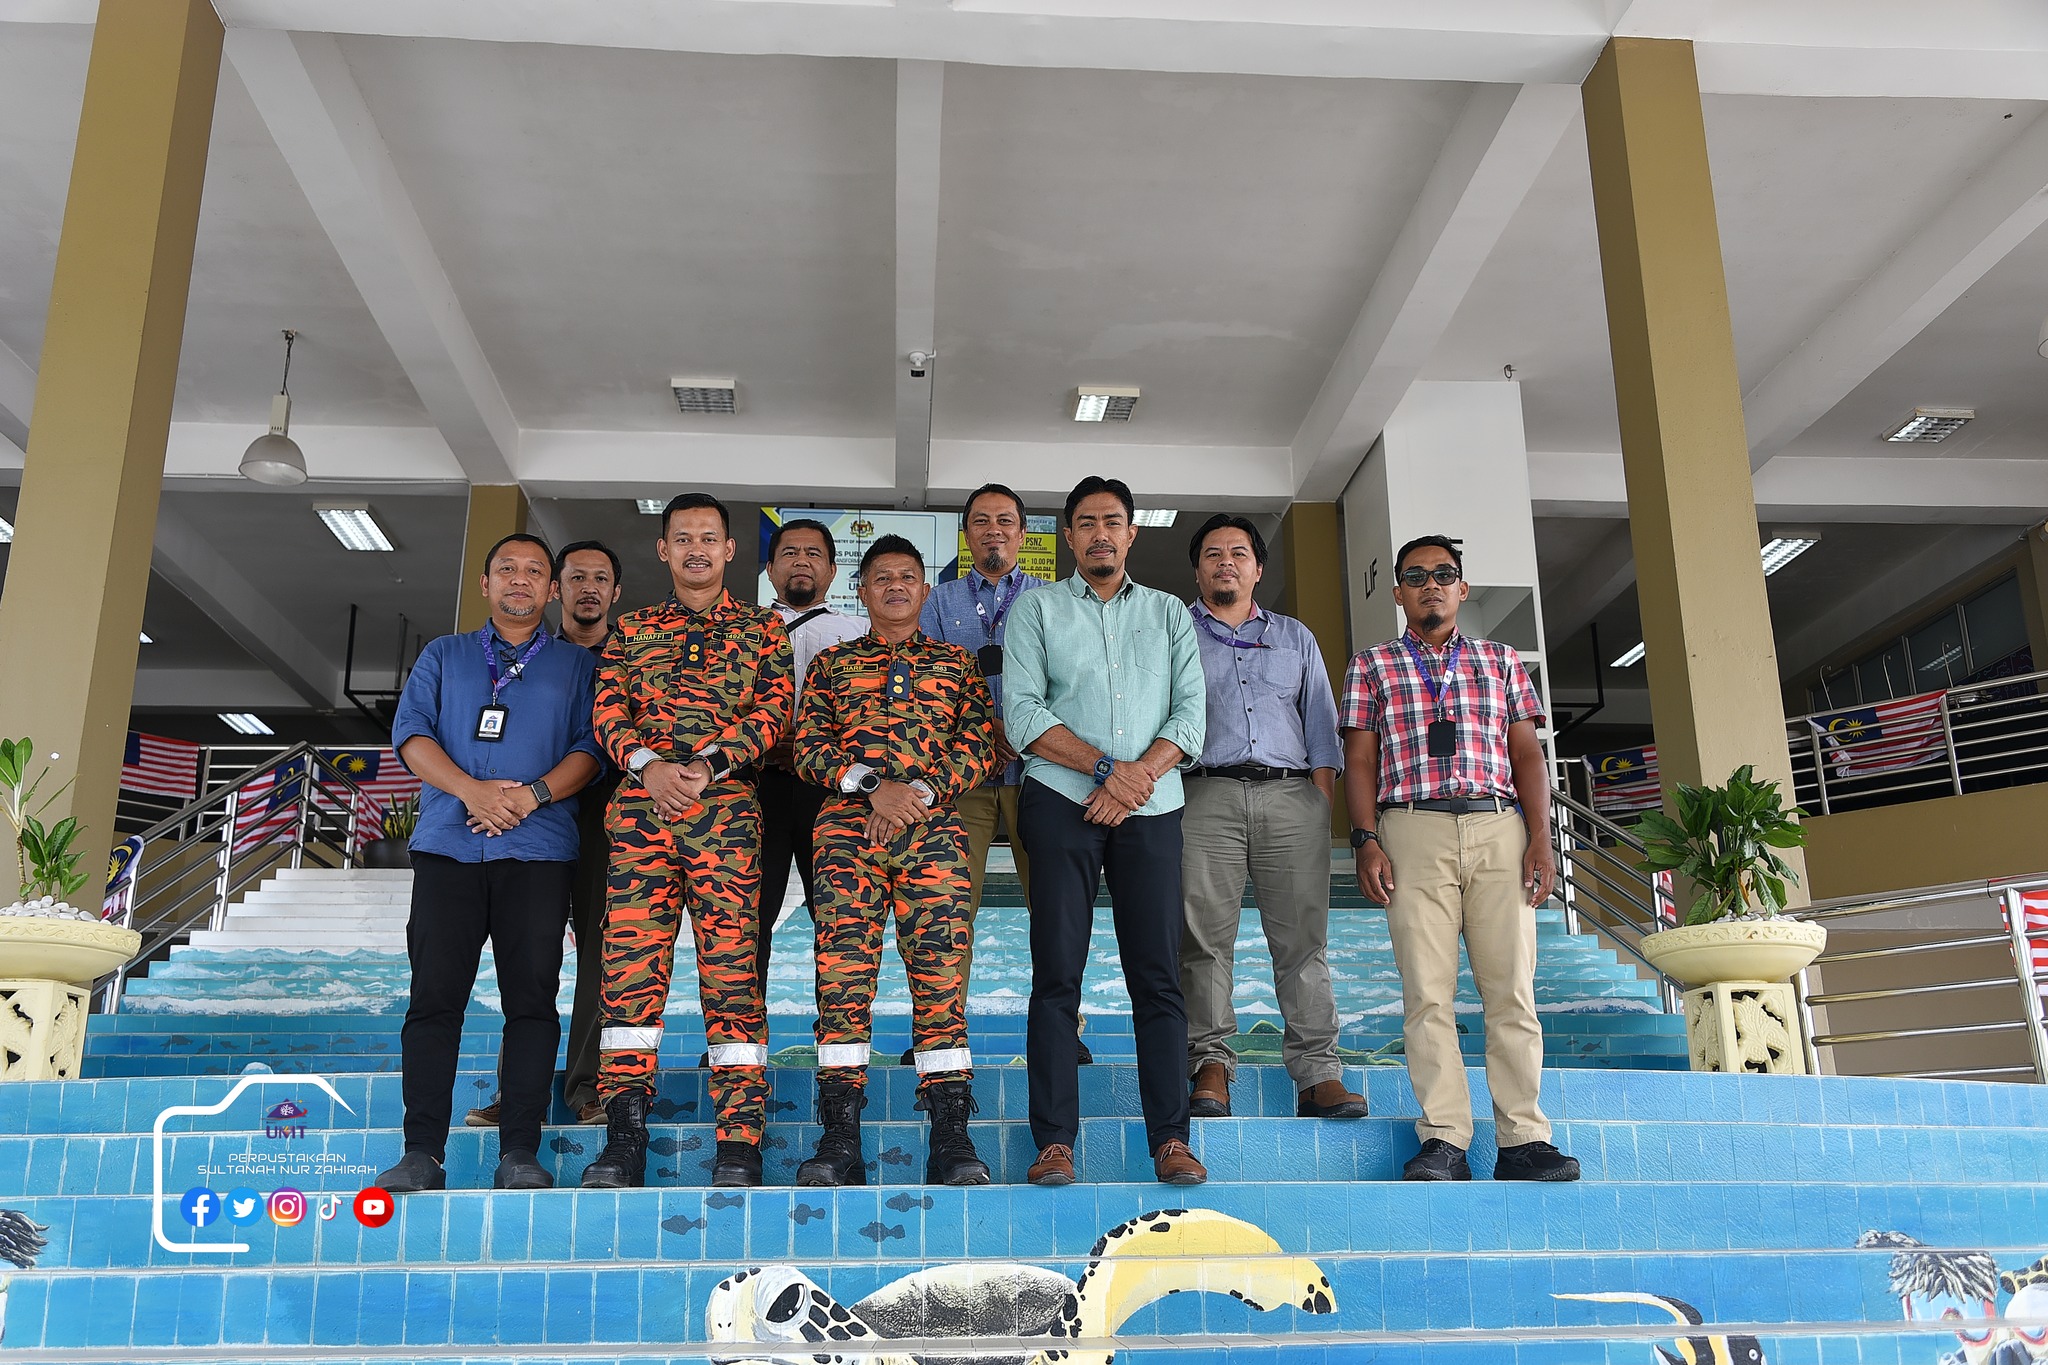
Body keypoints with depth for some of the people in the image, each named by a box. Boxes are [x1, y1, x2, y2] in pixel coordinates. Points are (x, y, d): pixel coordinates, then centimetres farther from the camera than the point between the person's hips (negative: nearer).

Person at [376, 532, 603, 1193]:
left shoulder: (577, 665, 16)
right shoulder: (444, 654, 20)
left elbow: (590, 747, 4)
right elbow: (411, 730, 6)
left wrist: (534, 794, -13)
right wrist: (472, 789, -11)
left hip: (538, 849, -1)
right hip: (448, 843, 1)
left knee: (532, 998, -5)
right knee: (435, 996, -4)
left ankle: (520, 1153, -2)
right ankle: (423, 1152, 1)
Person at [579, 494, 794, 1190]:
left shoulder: (762, 627, 17)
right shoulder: (632, 628, 22)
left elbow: (774, 709, 5)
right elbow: (608, 709, 11)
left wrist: (710, 762, -10)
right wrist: (648, 764, -9)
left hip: (727, 805, -2)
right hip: (639, 801, 2)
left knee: (730, 960, -7)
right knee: (630, 956, -5)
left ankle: (739, 1145, -5)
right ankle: (624, 1139, -1)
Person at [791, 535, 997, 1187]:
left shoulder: (957, 663, 20)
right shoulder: (832, 663, 21)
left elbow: (980, 746, 8)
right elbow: (808, 745, 9)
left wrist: (917, 792, -8)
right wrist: (873, 784, -9)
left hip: (934, 827, 0)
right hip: (846, 824, 1)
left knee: (940, 973, -7)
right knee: (841, 973, -7)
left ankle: (951, 1138, -3)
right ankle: (840, 1139, -3)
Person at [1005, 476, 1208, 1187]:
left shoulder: (1169, 613, 18)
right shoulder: (1038, 607, 11)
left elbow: (1191, 710, 7)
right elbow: (1022, 710, -2)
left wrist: (1142, 773, -10)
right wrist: (1107, 768, -10)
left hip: (1151, 807, 2)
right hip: (1062, 804, -1)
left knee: (1158, 974, -2)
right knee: (1057, 974, -3)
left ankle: (1170, 1138, 2)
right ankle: (1055, 1140, 0)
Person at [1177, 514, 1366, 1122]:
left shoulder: (1295, 637, 24)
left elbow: (1321, 724, 18)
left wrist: (1322, 799, 4)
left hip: (1291, 796, 1)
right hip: (1206, 794, -1)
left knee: (1303, 936, -5)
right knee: (1205, 935, -7)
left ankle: (1318, 1073, -5)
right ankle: (1211, 1065, -2)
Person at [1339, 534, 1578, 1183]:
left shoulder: (1500, 661, 18)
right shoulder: (1372, 667, 14)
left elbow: (1527, 753, 13)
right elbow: (1360, 759, 8)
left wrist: (1540, 837, 0)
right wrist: (1366, 840, -5)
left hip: (1499, 828, 2)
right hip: (1413, 831, -1)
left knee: (1512, 989, -4)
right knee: (1428, 992, -6)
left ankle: (1523, 1139, -1)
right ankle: (1444, 1141, -4)